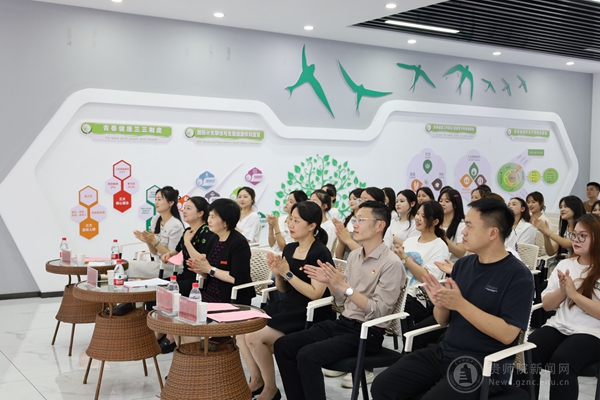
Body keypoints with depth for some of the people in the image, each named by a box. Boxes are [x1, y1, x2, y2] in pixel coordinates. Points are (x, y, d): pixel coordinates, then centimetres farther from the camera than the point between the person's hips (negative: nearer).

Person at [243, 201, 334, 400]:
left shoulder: (320, 253, -14)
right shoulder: (289, 249, 9)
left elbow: (315, 294, -19)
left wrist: (287, 273, -21)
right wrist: (277, 273, -6)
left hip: (310, 314, -8)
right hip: (286, 306, 8)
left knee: (255, 337, -21)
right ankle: (256, 380, 9)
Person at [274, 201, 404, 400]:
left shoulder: (391, 264, -13)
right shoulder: (354, 255, 10)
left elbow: (378, 311, -19)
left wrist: (345, 287, -25)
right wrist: (330, 283, -4)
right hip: (342, 323, 8)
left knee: (307, 355, -26)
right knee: (283, 345, -3)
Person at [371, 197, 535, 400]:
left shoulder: (518, 275, -11)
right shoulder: (462, 264, 7)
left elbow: (507, 334, -19)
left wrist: (460, 304, -22)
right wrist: (440, 304, -11)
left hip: (483, 365, -6)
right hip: (444, 353, 6)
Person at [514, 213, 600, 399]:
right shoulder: (564, 264, 13)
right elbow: (546, 304, 12)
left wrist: (574, 294, -15)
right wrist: (562, 290, -6)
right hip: (559, 326, 5)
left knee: (561, 361, -33)